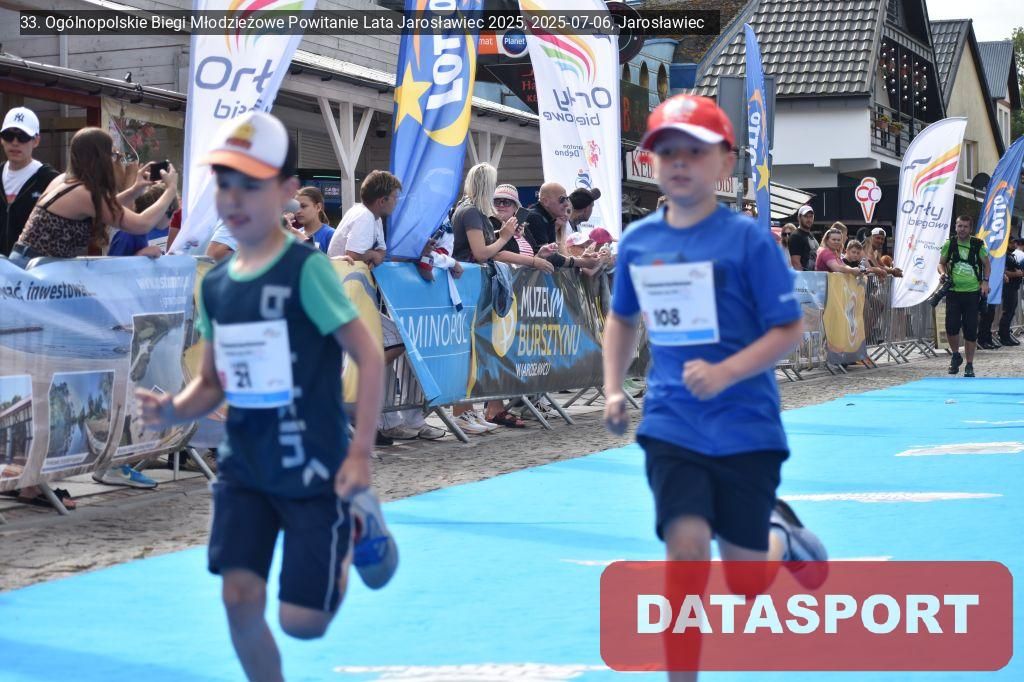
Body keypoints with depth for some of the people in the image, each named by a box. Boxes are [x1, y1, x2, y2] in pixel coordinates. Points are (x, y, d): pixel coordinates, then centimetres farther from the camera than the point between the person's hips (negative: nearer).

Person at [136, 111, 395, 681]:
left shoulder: (307, 268, -15)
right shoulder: (214, 285, 3)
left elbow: (370, 357, -15)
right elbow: (213, 383, 12)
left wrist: (360, 453, -19)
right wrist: (174, 411, -9)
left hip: (314, 470, -5)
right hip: (244, 469, 5)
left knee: (302, 622, 0)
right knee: (240, 599, -3)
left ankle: (355, 529, 28)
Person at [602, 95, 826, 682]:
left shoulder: (748, 239, -11)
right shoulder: (637, 242, 1)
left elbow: (789, 331, -12)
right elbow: (623, 318, 19)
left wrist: (724, 374, -24)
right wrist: (614, 390, 8)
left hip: (745, 426, -2)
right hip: (671, 426, 2)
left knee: (745, 575, 7)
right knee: (686, 545, -17)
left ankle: (784, 535, 44)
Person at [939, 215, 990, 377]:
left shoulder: (978, 245, -1)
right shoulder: (949, 244, 0)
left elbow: (986, 264, 11)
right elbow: (941, 263, 11)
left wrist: (985, 281, -3)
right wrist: (943, 273, -11)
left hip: (972, 292, 0)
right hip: (953, 291, 0)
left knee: (971, 330, 0)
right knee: (951, 326, -10)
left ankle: (969, 365, 12)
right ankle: (956, 356, 17)